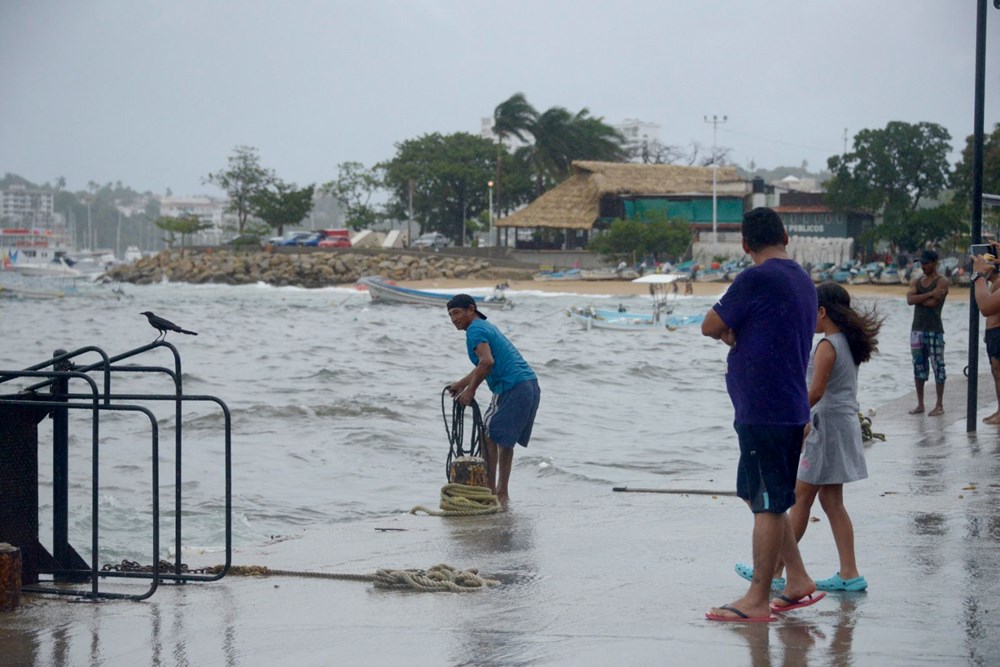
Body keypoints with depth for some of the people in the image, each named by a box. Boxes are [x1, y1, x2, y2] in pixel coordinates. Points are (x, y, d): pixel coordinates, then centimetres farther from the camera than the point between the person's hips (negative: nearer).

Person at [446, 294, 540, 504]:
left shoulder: (475, 330, -7)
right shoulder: (486, 326, 24)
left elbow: (487, 362, -22)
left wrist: (470, 390, -15)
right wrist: (462, 384, 36)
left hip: (512, 388, -10)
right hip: (530, 385, 10)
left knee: (489, 436, -5)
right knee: (505, 439, 17)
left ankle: (491, 492, -6)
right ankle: (502, 493, 21)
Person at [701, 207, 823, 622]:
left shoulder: (755, 279, -14)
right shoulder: (804, 282, 13)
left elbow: (711, 327, -9)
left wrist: (729, 333, 11)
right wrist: (736, 334, 6)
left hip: (763, 411, -9)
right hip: (791, 407, 9)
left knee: (767, 504, -5)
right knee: (766, 500, 18)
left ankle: (757, 601, 0)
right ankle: (798, 582, 22)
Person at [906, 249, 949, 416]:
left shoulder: (942, 282, -5)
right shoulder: (916, 281, 12)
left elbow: (932, 303, -18)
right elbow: (910, 300, -6)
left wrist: (918, 298, -4)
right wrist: (929, 294, -16)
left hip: (934, 330, -6)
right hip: (917, 328, 6)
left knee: (938, 367, -3)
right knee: (918, 367, 8)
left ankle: (939, 405, 0)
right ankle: (920, 404, 15)